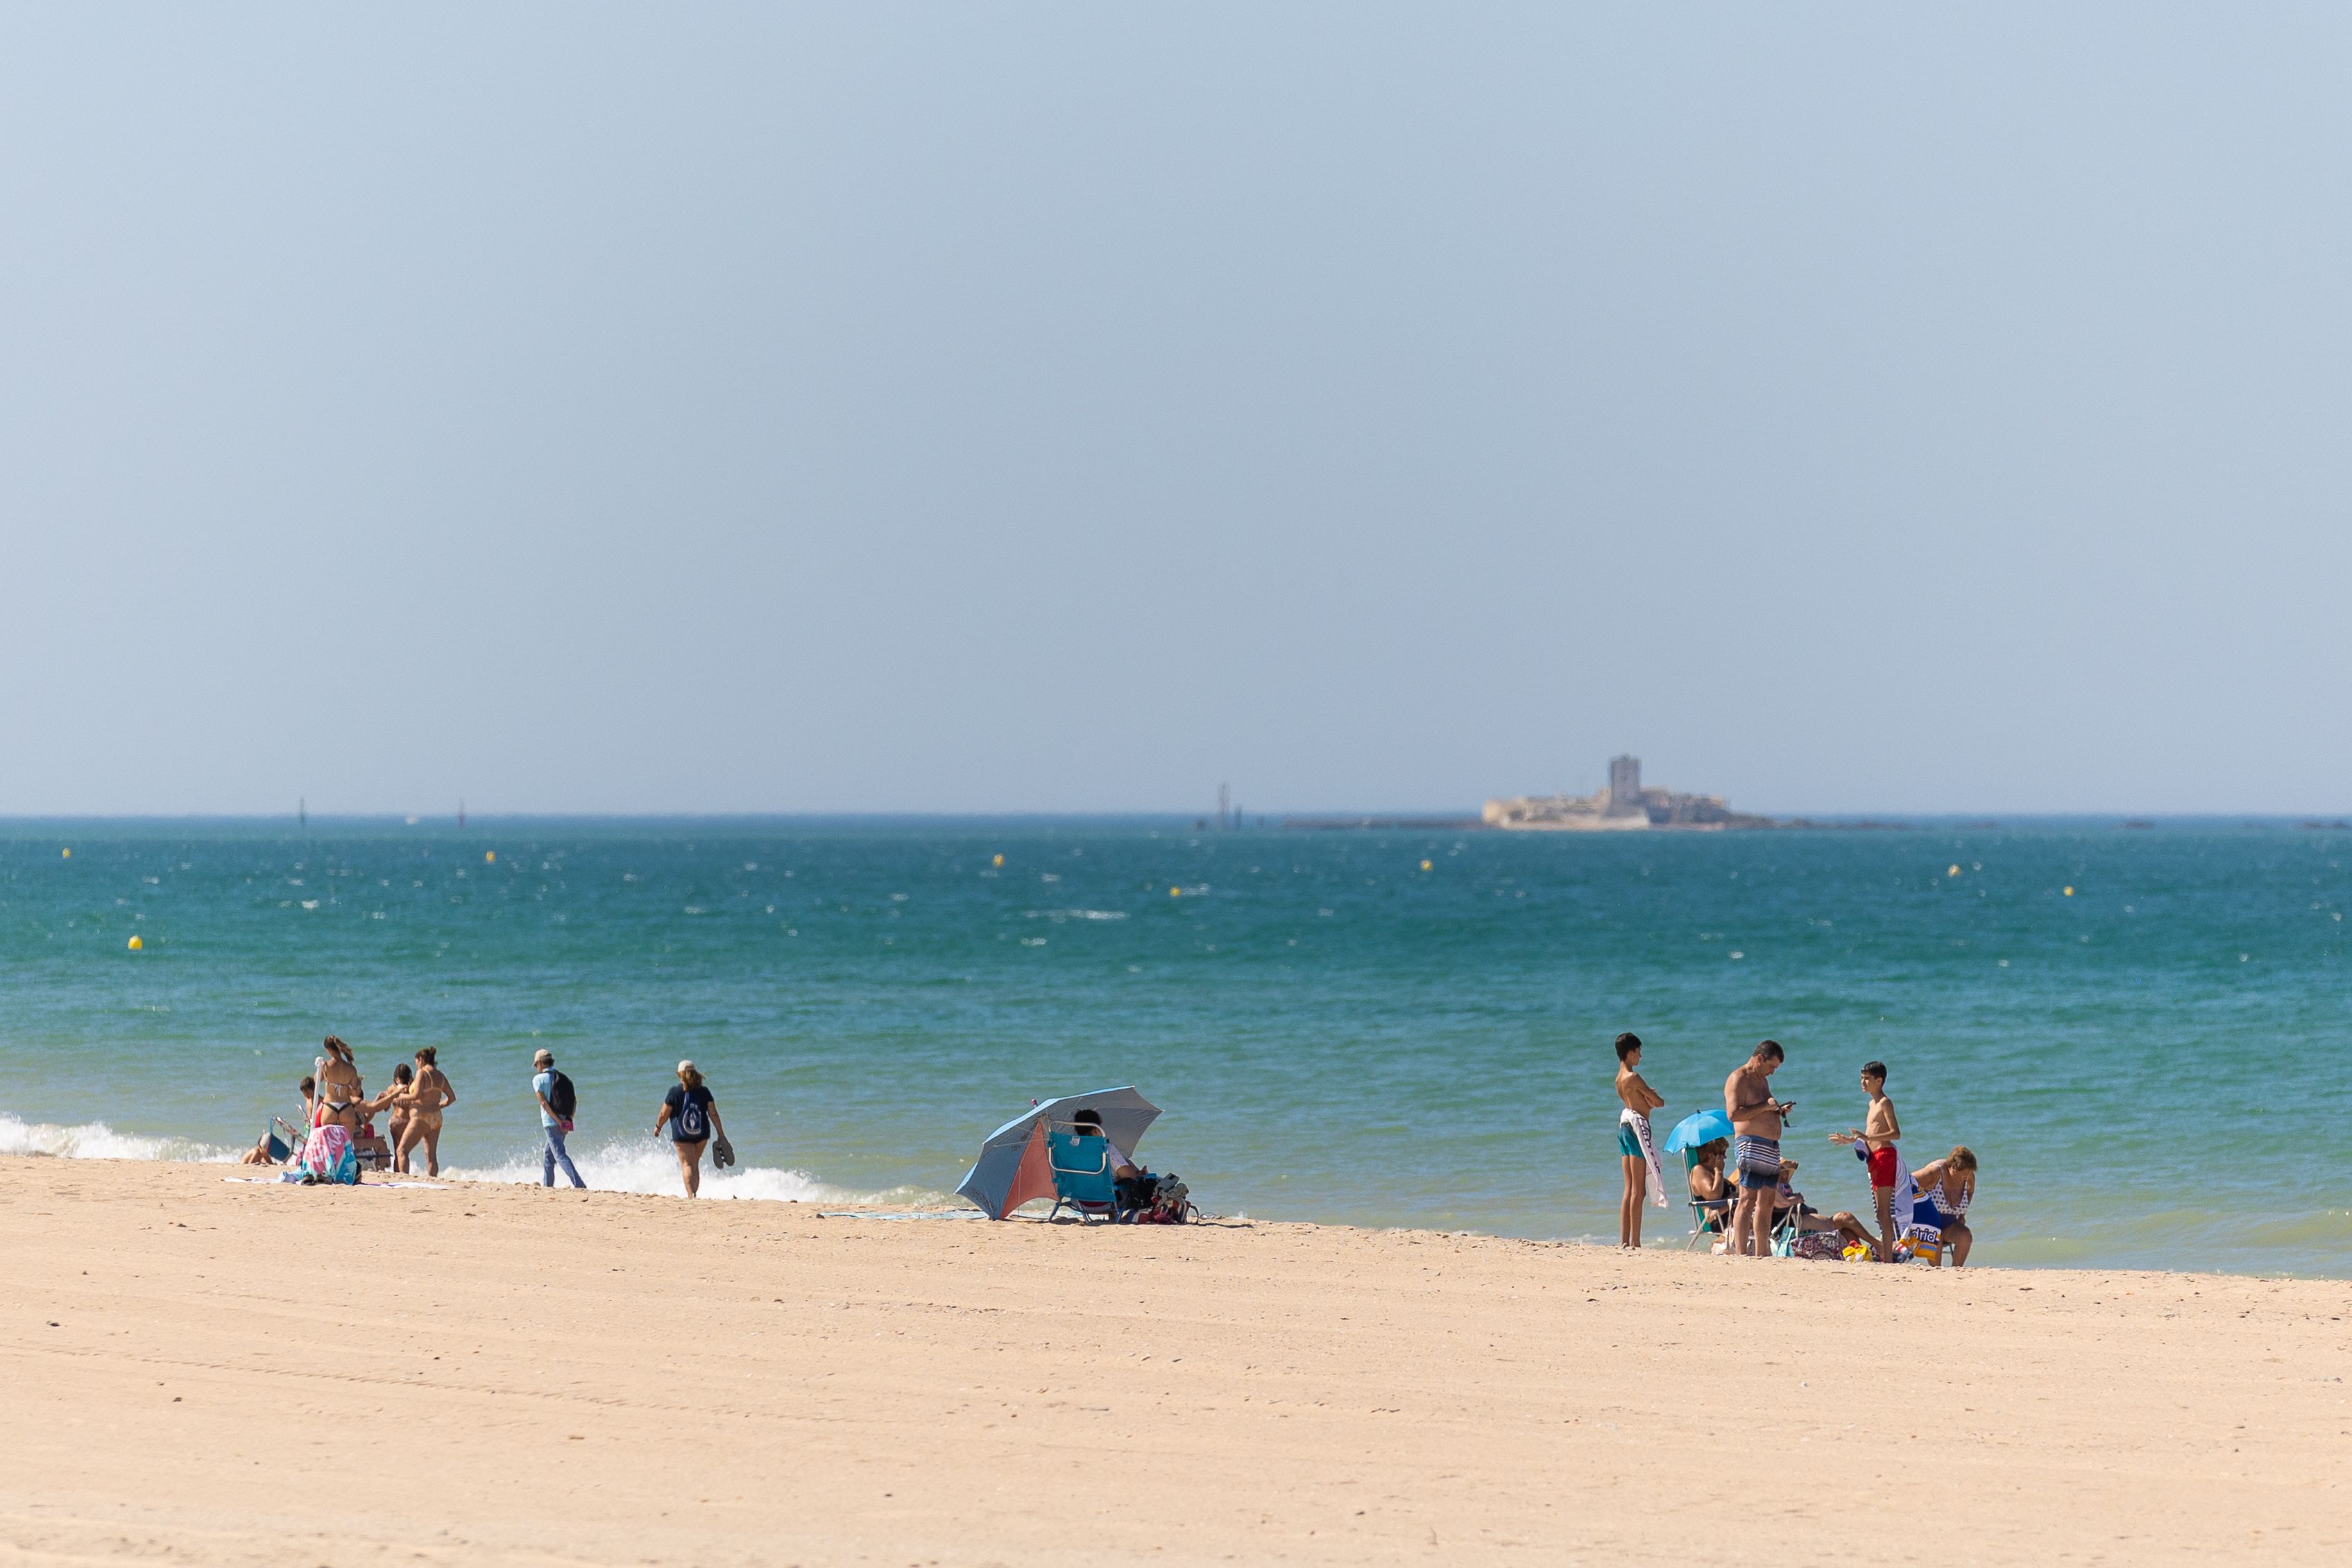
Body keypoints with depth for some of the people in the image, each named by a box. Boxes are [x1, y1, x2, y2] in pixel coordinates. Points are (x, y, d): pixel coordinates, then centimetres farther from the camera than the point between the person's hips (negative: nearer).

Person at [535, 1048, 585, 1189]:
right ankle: (547, 1184, 26)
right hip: (565, 1122, 7)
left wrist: (558, 1121, -14)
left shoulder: (538, 1079, -5)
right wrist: (569, 1119, 4)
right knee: (548, 1154, 21)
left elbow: (544, 1102, -13)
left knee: (560, 1155, -9)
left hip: (551, 1122, -7)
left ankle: (579, 1184, -22)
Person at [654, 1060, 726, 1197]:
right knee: (695, 1165, 18)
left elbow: (664, 1114, -2)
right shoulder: (704, 1092, 0)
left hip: (682, 1134, -3)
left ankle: (691, 1195, -21)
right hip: (702, 1134, 3)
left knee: (687, 1165, -6)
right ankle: (694, 1193, 22)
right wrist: (721, 1134, 5)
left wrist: (658, 1127, 16)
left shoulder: (675, 1091, -7)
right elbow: (713, 1114, 0)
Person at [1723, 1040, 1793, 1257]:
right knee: (1747, 1202, -13)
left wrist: (1779, 1111, 14)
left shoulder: (1762, 1080, 23)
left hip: (1771, 1149, 10)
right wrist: (1765, 1106, -16)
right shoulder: (1738, 1079, -6)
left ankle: (1762, 1252, 11)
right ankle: (1741, 1253, -16)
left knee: (1766, 1204, 9)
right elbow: (1734, 1113, -18)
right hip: (1751, 1146, -10)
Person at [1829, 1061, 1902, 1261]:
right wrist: (1849, 1140, 27)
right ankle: (1883, 1255, 11)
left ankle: (1888, 1258, -16)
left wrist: (1867, 1137, -27)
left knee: (1884, 1211, -13)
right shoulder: (1873, 1104, 21)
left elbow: (1896, 1133, -19)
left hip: (1884, 1155, -10)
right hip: (1875, 1158, 10)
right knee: (1881, 1211, 9)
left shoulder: (1885, 1103, -8)